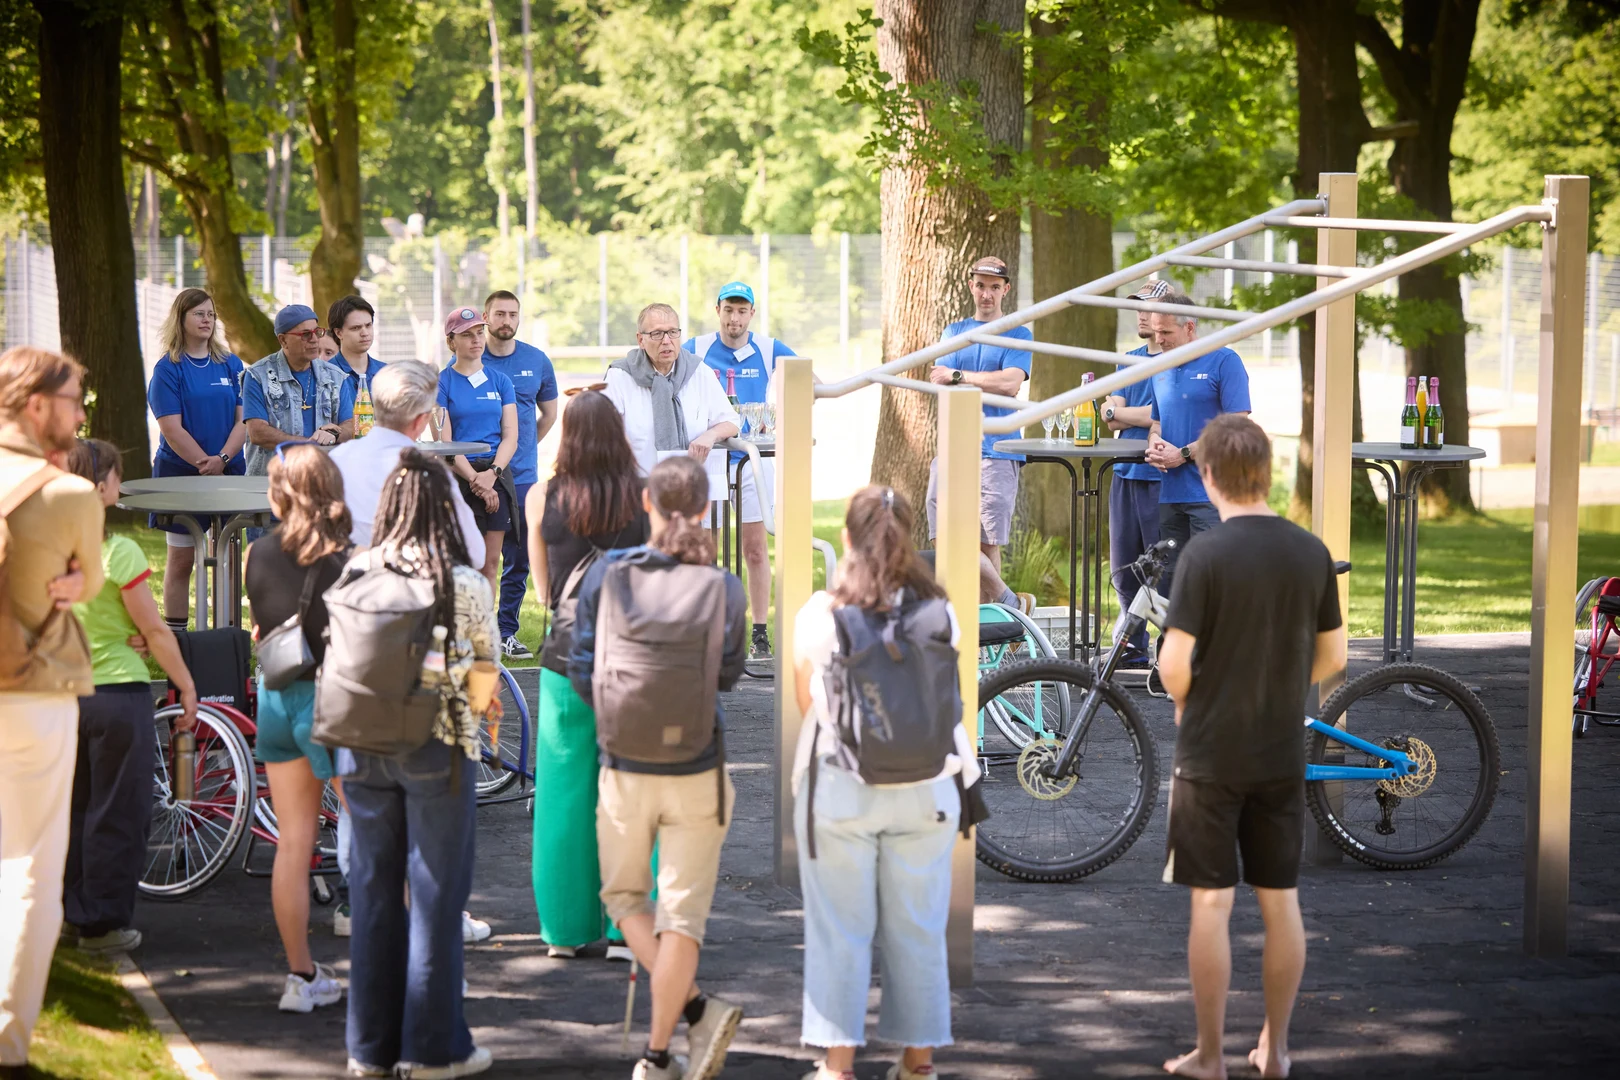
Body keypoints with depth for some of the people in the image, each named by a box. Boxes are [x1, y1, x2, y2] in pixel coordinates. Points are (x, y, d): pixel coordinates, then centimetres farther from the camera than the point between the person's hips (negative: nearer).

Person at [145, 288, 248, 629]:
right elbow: (172, 430, -9)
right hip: (181, 473, -3)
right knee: (181, 558, 1)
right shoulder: (168, 368, -3)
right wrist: (207, 466, -15)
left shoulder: (231, 364, 8)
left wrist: (222, 459, -12)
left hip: (229, 472, 3)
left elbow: (243, 420, 4)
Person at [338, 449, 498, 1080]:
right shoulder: (465, 585, -11)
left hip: (363, 745, 4)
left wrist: (343, 760, 13)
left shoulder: (354, 574, -2)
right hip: (437, 748, -4)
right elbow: (485, 663, 2)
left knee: (373, 891, 12)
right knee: (436, 894, 5)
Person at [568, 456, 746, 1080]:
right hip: (698, 772, 0)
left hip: (625, 770, 0)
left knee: (624, 895, 20)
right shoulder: (725, 590, -7)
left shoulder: (608, 573, -8)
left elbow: (584, 673, -3)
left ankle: (696, 1008, 3)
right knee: (682, 912, 8)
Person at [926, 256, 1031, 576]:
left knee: (988, 543, -5)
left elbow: (1010, 383, -9)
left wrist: (956, 376, -5)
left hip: (995, 450, -3)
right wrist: (986, 384, -9)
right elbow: (938, 384, 4)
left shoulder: (1018, 335, 7)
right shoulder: (954, 331, 17)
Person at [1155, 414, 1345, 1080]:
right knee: (1281, 900, 12)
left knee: (1211, 904, 3)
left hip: (1211, 756, -4)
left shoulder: (1205, 553, -14)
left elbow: (1173, 662, -16)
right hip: (1284, 757, 4)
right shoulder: (1312, 552, 0)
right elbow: (1332, 657, 6)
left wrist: (1186, 702, 4)